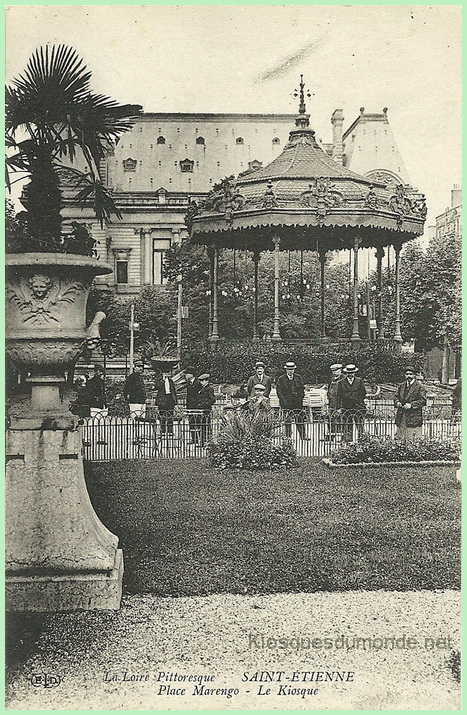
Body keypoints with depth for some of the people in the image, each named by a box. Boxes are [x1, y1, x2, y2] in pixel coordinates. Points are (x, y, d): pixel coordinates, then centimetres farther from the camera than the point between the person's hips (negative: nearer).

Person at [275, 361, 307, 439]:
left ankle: (303, 436, 6)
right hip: (286, 404, -2)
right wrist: (284, 400, -8)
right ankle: (288, 437, 7)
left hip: (298, 403, 2)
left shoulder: (298, 378, 11)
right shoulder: (281, 379, 2)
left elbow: (302, 389, 14)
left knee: (300, 420, 1)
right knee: (288, 422, 0)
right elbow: (279, 391, 0)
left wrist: (300, 398, 4)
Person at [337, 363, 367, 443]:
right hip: (346, 408, 0)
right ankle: (347, 441, 5)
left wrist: (359, 402, 2)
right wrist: (339, 408, -2)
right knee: (347, 427, 0)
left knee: (360, 426, -2)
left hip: (359, 407, 0)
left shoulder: (359, 381, 8)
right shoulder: (341, 382, 6)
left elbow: (364, 393, 12)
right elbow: (339, 396, 5)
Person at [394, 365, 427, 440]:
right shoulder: (401, 386, 18)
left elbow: (423, 400, -8)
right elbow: (396, 397, 19)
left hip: (414, 417, -5)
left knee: (413, 441, -7)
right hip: (400, 417, 5)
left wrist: (411, 405, -19)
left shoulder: (420, 387, -1)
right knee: (398, 439, 3)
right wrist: (397, 402, -4)